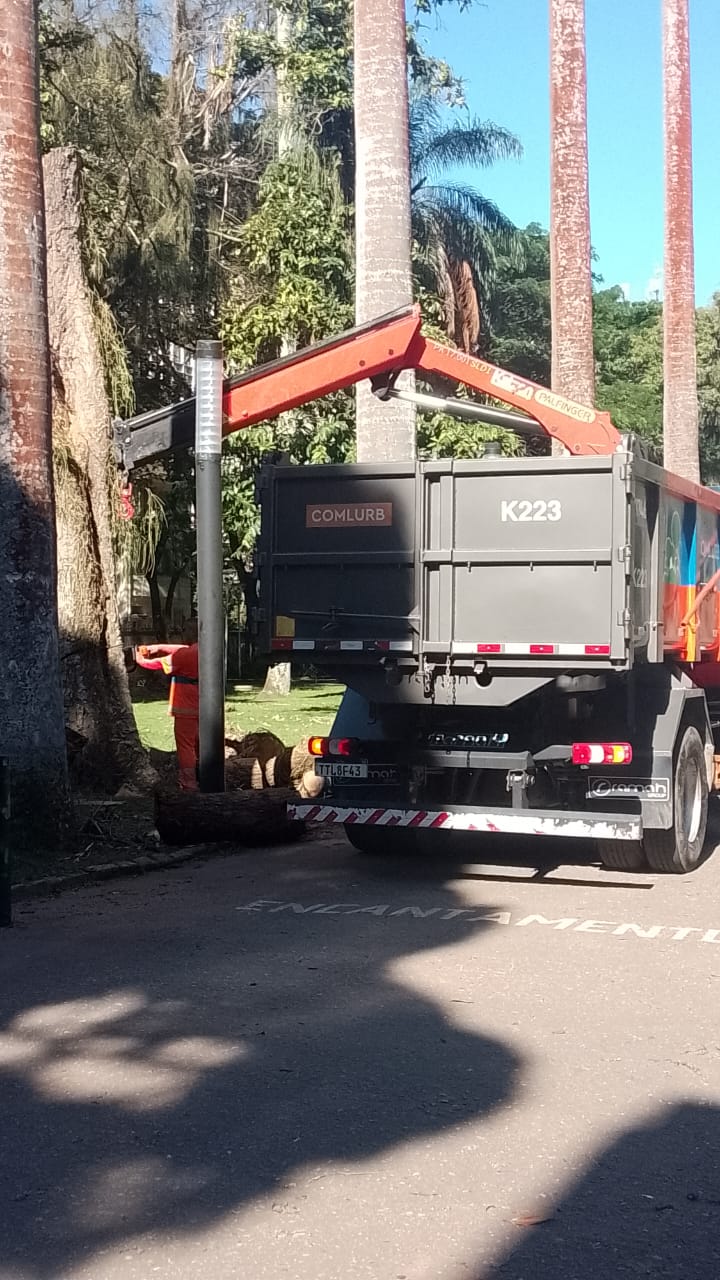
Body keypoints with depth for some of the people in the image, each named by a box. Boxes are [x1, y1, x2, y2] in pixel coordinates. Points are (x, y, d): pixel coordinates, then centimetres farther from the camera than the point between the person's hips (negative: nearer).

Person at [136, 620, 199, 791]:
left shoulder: (185, 655, -16)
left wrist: (140, 659, 9)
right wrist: (158, 647, 11)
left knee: (185, 746, -3)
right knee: (201, 745, 17)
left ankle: (189, 785, -6)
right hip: (203, 709, 8)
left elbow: (158, 664, -8)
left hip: (186, 710, -8)